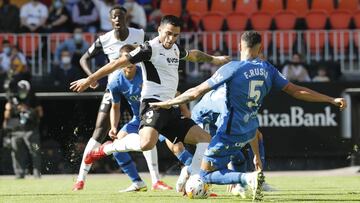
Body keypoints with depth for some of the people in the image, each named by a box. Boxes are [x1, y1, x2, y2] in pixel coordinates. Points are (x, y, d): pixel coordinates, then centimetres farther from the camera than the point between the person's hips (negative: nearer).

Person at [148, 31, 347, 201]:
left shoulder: (232, 68, -17)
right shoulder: (268, 70, -4)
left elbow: (196, 92, -16)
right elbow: (296, 91, -2)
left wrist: (167, 103, -4)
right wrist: (332, 100, 7)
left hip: (230, 134, -6)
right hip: (249, 129, 6)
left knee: (207, 175, 3)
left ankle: (248, 177, -20)